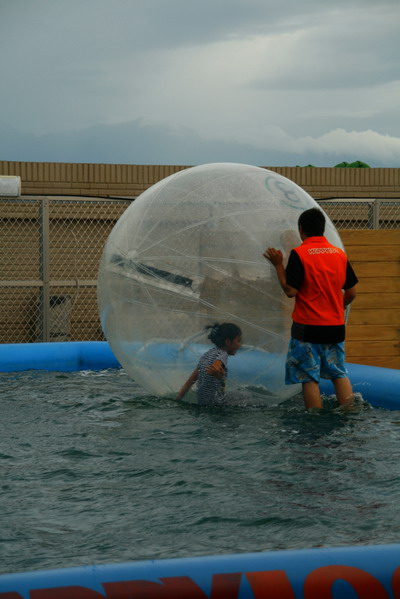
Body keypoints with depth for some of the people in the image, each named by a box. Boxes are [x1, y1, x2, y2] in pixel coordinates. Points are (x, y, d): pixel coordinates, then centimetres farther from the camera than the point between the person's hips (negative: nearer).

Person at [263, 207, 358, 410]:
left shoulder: (299, 254, -10)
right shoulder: (340, 254, 6)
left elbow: (290, 290, -13)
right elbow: (351, 292, 10)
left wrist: (278, 265, -4)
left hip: (308, 327, -5)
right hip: (336, 326, 5)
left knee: (309, 378, 0)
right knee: (340, 374, 13)